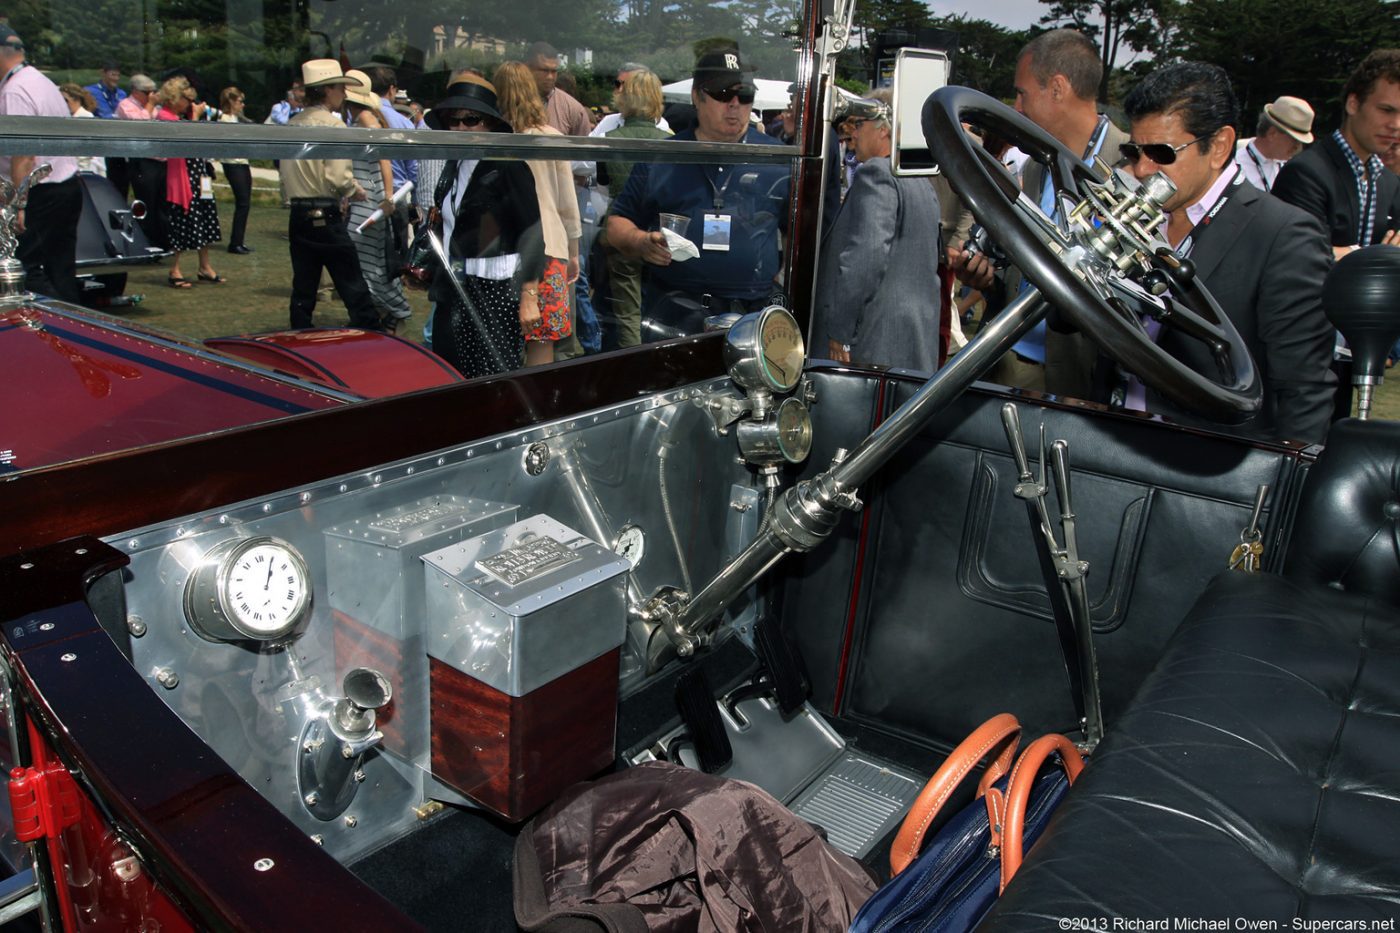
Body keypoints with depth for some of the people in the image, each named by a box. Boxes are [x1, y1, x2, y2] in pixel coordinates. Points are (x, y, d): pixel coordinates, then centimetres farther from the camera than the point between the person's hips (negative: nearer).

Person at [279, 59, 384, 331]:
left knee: (303, 289, 11)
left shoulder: (292, 126, 12)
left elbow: (284, 173, 13)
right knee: (353, 288, -2)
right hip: (326, 217, -7)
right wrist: (355, 190, -1)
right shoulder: (333, 124, -10)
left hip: (298, 215, 7)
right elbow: (338, 176, -18)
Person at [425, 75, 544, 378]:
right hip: (454, 292, 7)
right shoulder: (453, 166, 13)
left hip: (496, 293, -7)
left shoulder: (509, 168, -9)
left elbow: (532, 234, -13)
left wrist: (529, 297, -18)